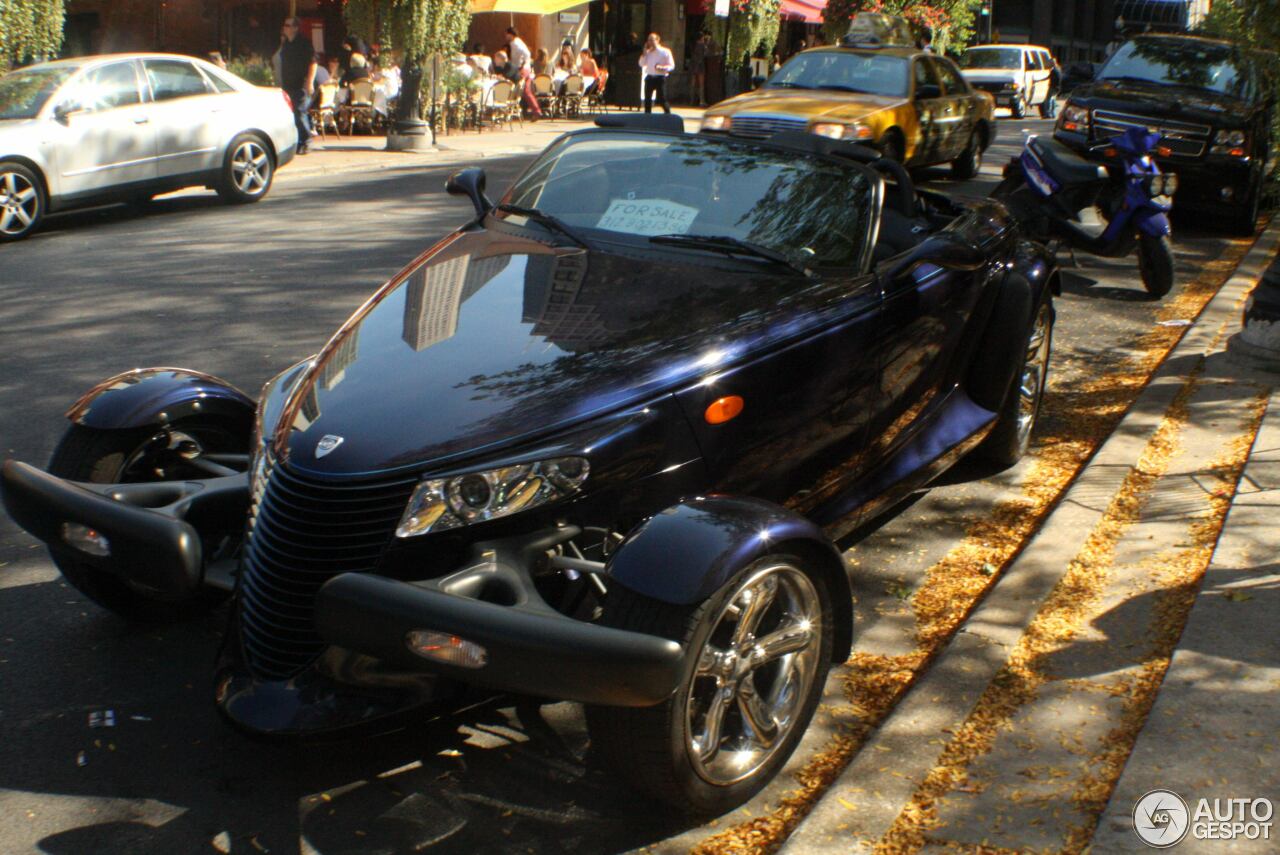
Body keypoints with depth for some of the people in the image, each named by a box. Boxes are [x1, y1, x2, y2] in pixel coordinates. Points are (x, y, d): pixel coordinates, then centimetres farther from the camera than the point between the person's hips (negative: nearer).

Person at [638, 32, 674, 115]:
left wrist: (662, 68, -23)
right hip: (649, 77, 5)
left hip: (660, 78, -5)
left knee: (662, 100, -9)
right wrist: (645, 52, 0)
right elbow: (642, 64, 7)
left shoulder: (665, 52, -2)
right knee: (647, 99, 8)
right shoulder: (648, 52, 14)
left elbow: (671, 66, -5)